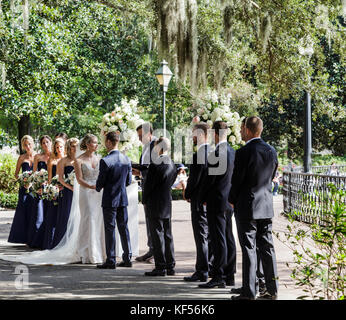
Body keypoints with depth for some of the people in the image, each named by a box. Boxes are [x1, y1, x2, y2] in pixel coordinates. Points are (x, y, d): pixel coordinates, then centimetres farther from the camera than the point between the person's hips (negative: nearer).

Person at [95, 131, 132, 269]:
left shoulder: (105, 161, -17)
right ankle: (127, 258, 16)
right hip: (123, 199, 6)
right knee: (124, 228, 12)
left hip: (110, 200, -6)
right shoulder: (127, 159, 3)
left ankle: (111, 261, 3)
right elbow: (129, 181, 9)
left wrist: (97, 188, 11)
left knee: (110, 229, 0)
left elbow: (100, 182, -12)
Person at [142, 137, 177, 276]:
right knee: (168, 235, 11)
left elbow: (148, 185, -13)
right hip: (168, 203, 8)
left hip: (155, 204, -8)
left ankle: (160, 267, -3)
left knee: (157, 235, -4)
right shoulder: (172, 164, 9)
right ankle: (170, 266, 15)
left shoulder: (155, 165, -17)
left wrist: (144, 200, 2)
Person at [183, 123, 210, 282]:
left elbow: (194, 179, -18)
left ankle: (202, 272, -2)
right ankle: (211, 267, 23)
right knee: (210, 235, 15)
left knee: (201, 236, -5)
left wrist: (187, 194, -2)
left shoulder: (199, 155, -18)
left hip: (200, 200, -9)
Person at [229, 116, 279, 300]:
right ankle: (272, 289, 16)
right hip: (267, 207, 6)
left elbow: (237, 180, -11)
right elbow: (271, 177, 12)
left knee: (249, 249, -3)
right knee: (267, 247, 11)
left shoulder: (243, 152, -15)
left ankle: (249, 292, -1)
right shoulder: (271, 151, 4)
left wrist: (232, 200, 5)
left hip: (247, 207, -6)